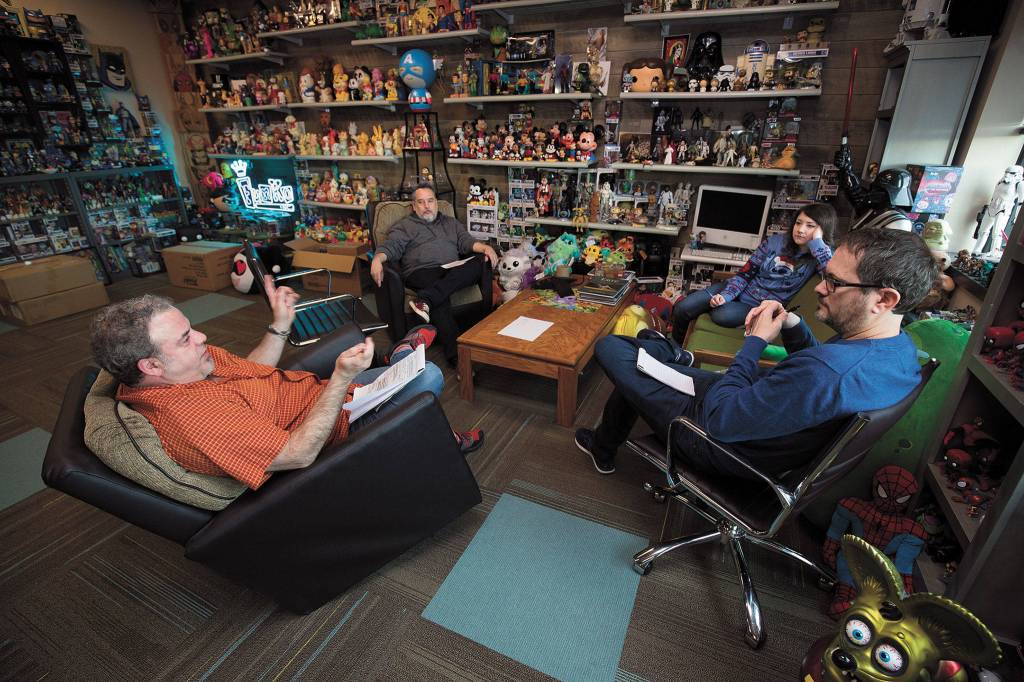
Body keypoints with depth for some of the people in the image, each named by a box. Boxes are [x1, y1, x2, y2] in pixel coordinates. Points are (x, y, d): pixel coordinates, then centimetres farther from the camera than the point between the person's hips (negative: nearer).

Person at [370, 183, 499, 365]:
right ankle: (456, 353, -45)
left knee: (476, 264, -31)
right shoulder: (404, 226, 21)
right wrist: (377, 259, -18)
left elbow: (466, 241, 16)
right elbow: (391, 246, 6)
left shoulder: (451, 223, 30)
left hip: (454, 272, 3)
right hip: (422, 272, -3)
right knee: (440, 297, -37)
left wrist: (485, 247, -7)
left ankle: (426, 299, -42)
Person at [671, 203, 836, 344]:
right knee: (682, 308, -17)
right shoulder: (775, 242, -1)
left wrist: (817, 243, -23)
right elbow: (745, 274, -2)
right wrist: (725, 295, -17)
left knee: (721, 315, -35)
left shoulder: (821, 256, -5)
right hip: (737, 291, 3)